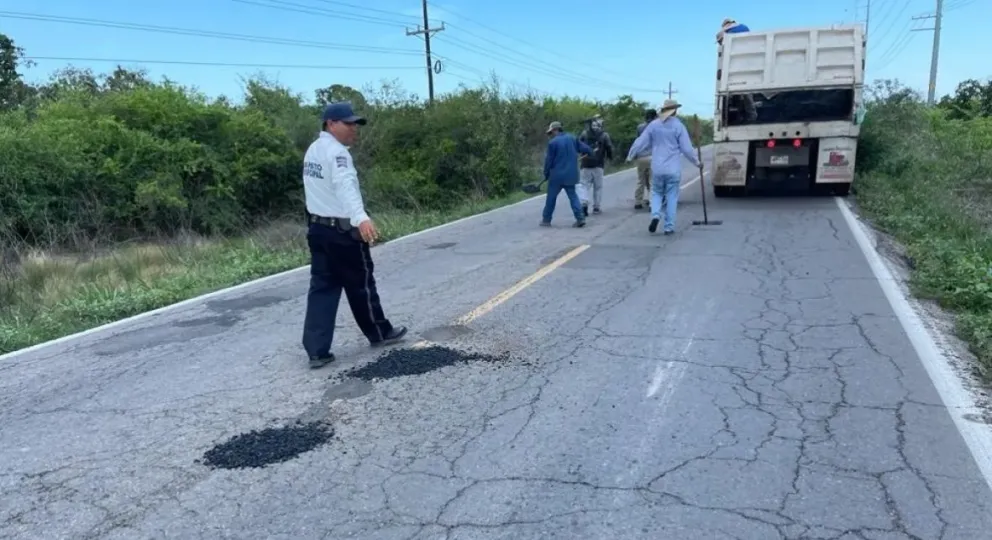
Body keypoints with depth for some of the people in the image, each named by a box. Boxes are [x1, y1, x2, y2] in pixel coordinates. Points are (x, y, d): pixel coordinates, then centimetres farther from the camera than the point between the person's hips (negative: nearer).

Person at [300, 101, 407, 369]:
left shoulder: (314, 150, 13)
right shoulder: (337, 152, -18)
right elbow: (345, 186, -37)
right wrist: (361, 218, -52)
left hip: (318, 228, 9)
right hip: (343, 231, -8)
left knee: (322, 287, 6)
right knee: (361, 284, 8)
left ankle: (317, 350, 3)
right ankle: (380, 332, 27)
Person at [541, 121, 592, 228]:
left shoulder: (553, 143, -10)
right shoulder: (572, 138, 4)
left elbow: (549, 161, -6)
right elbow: (585, 148, 3)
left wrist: (546, 174, 6)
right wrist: (588, 151, 27)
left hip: (557, 175, -5)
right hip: (571, 174, 5)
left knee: (551, 197, 7)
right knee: (573, 196, 11)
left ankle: (546, 220, 13)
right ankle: (580, 218, -1)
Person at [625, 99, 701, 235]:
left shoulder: (653, 125, 1)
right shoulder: (678, 126, -6)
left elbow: (640, 142, 5)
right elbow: (687, 148, -5)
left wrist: (630, 156, 20)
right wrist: (696, 161, 10)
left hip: (657, 168, 2)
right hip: (673, 169, -2)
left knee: (656, 192, 18)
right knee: (671, 197, 6)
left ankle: (655, 215, -7)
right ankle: (669, 227, 8)